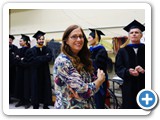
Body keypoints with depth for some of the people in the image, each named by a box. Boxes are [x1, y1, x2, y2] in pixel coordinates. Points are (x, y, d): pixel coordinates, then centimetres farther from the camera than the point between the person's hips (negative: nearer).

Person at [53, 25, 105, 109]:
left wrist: (80, 89, -18)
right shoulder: (62, 61, -20)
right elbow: (85, 91, -24)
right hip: (70, 107, -7)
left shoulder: (81, 59, 4)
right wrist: (100, 79, -6)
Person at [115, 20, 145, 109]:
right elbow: (118, 68, -1)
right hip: (129, 87, 0)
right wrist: (128, 71, -20)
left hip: (144, 86, 0)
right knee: (129, 107, 3)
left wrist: (144, 70, -19)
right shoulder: (123, 51, 6)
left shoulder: (145, 49, 5)